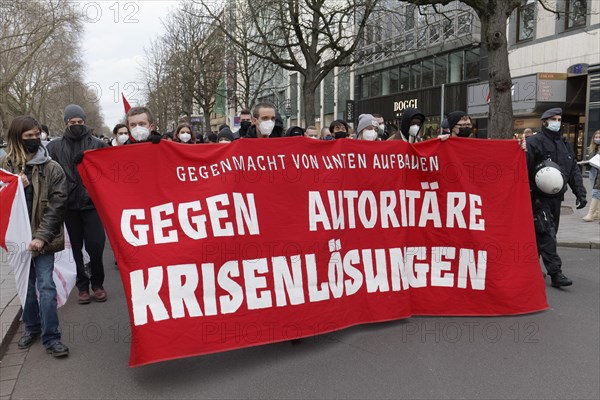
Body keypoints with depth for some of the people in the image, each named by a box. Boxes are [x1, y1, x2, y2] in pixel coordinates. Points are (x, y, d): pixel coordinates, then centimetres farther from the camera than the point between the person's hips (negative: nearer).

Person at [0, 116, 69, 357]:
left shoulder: (51, 168, -4)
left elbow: (56, 205, -8)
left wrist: (42, 236, -16)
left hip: (43, 238, -3)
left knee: (45, 285, -4)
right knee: (26, 284, 14)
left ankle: (51, 337, 2)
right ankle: (31, 328, 30)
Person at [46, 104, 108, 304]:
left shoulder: (97, 144, 3)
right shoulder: (55, 147, 6)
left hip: (92, 202, -1)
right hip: (69, 204, 2)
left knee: (95, 245, -5)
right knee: (76, 248, 8)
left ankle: (97, 283, 16)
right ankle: (82, 285, 21)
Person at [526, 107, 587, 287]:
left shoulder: (564, 145, 18)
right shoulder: (533, 142, -6)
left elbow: (574, 171, 19)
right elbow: (523, 169, -13)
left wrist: (580, 193, 9)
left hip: (556, 197, 7)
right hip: (539, 197, -7)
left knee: (544, 234, 11)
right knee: (547, 234, -11)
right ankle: (555, 273, -10)